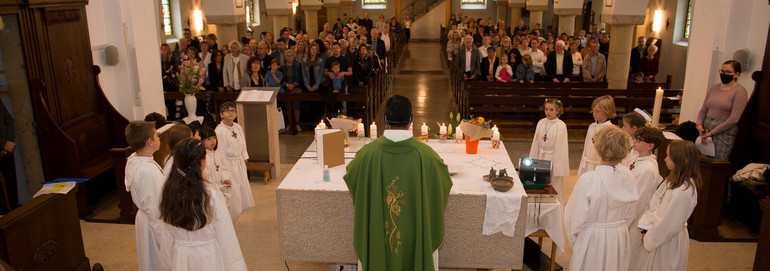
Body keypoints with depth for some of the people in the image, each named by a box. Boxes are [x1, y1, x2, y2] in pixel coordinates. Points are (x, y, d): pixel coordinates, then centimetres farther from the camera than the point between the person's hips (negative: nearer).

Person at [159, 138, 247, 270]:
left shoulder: (168, 192, -10)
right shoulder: (212, 195, -24)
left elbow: (167, 236, 2)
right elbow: (227, 239, -18)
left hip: (181, 259, 4)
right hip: (209, 259, -4)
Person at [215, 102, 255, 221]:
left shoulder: (238, 127, 4)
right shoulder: (219, 131, -18)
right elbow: (220, 153, -17)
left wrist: (244, 161, 12)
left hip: (240, 163, 8)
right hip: (229, 165, -7)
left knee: (243, 188, 15)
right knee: (232, 194, -1)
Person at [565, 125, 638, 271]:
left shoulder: (588, 180, -24)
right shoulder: (627, 175, -8)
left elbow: (575, 218, -16)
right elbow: (630, 213, 6)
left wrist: (572, 238, 2)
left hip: (592, 240, -5)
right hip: (619, 238, 5)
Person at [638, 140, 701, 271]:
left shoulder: (684, 192, -30)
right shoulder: (674, 179, -2)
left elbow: (669, 225, -24)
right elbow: (654, 203, 2)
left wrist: (649, 240, -12)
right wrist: (645, 228, -4)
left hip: (670, 240, -8)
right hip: (660, 234, 8)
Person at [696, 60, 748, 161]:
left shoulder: (739, 91, -5)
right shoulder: (713, 88, 14)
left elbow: (734, 119, -12)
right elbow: (703, 110, 16)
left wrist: (712, 132, -13)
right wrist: (699, 124, -4)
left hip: (724, 131, -5)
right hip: (706, 127, 5)